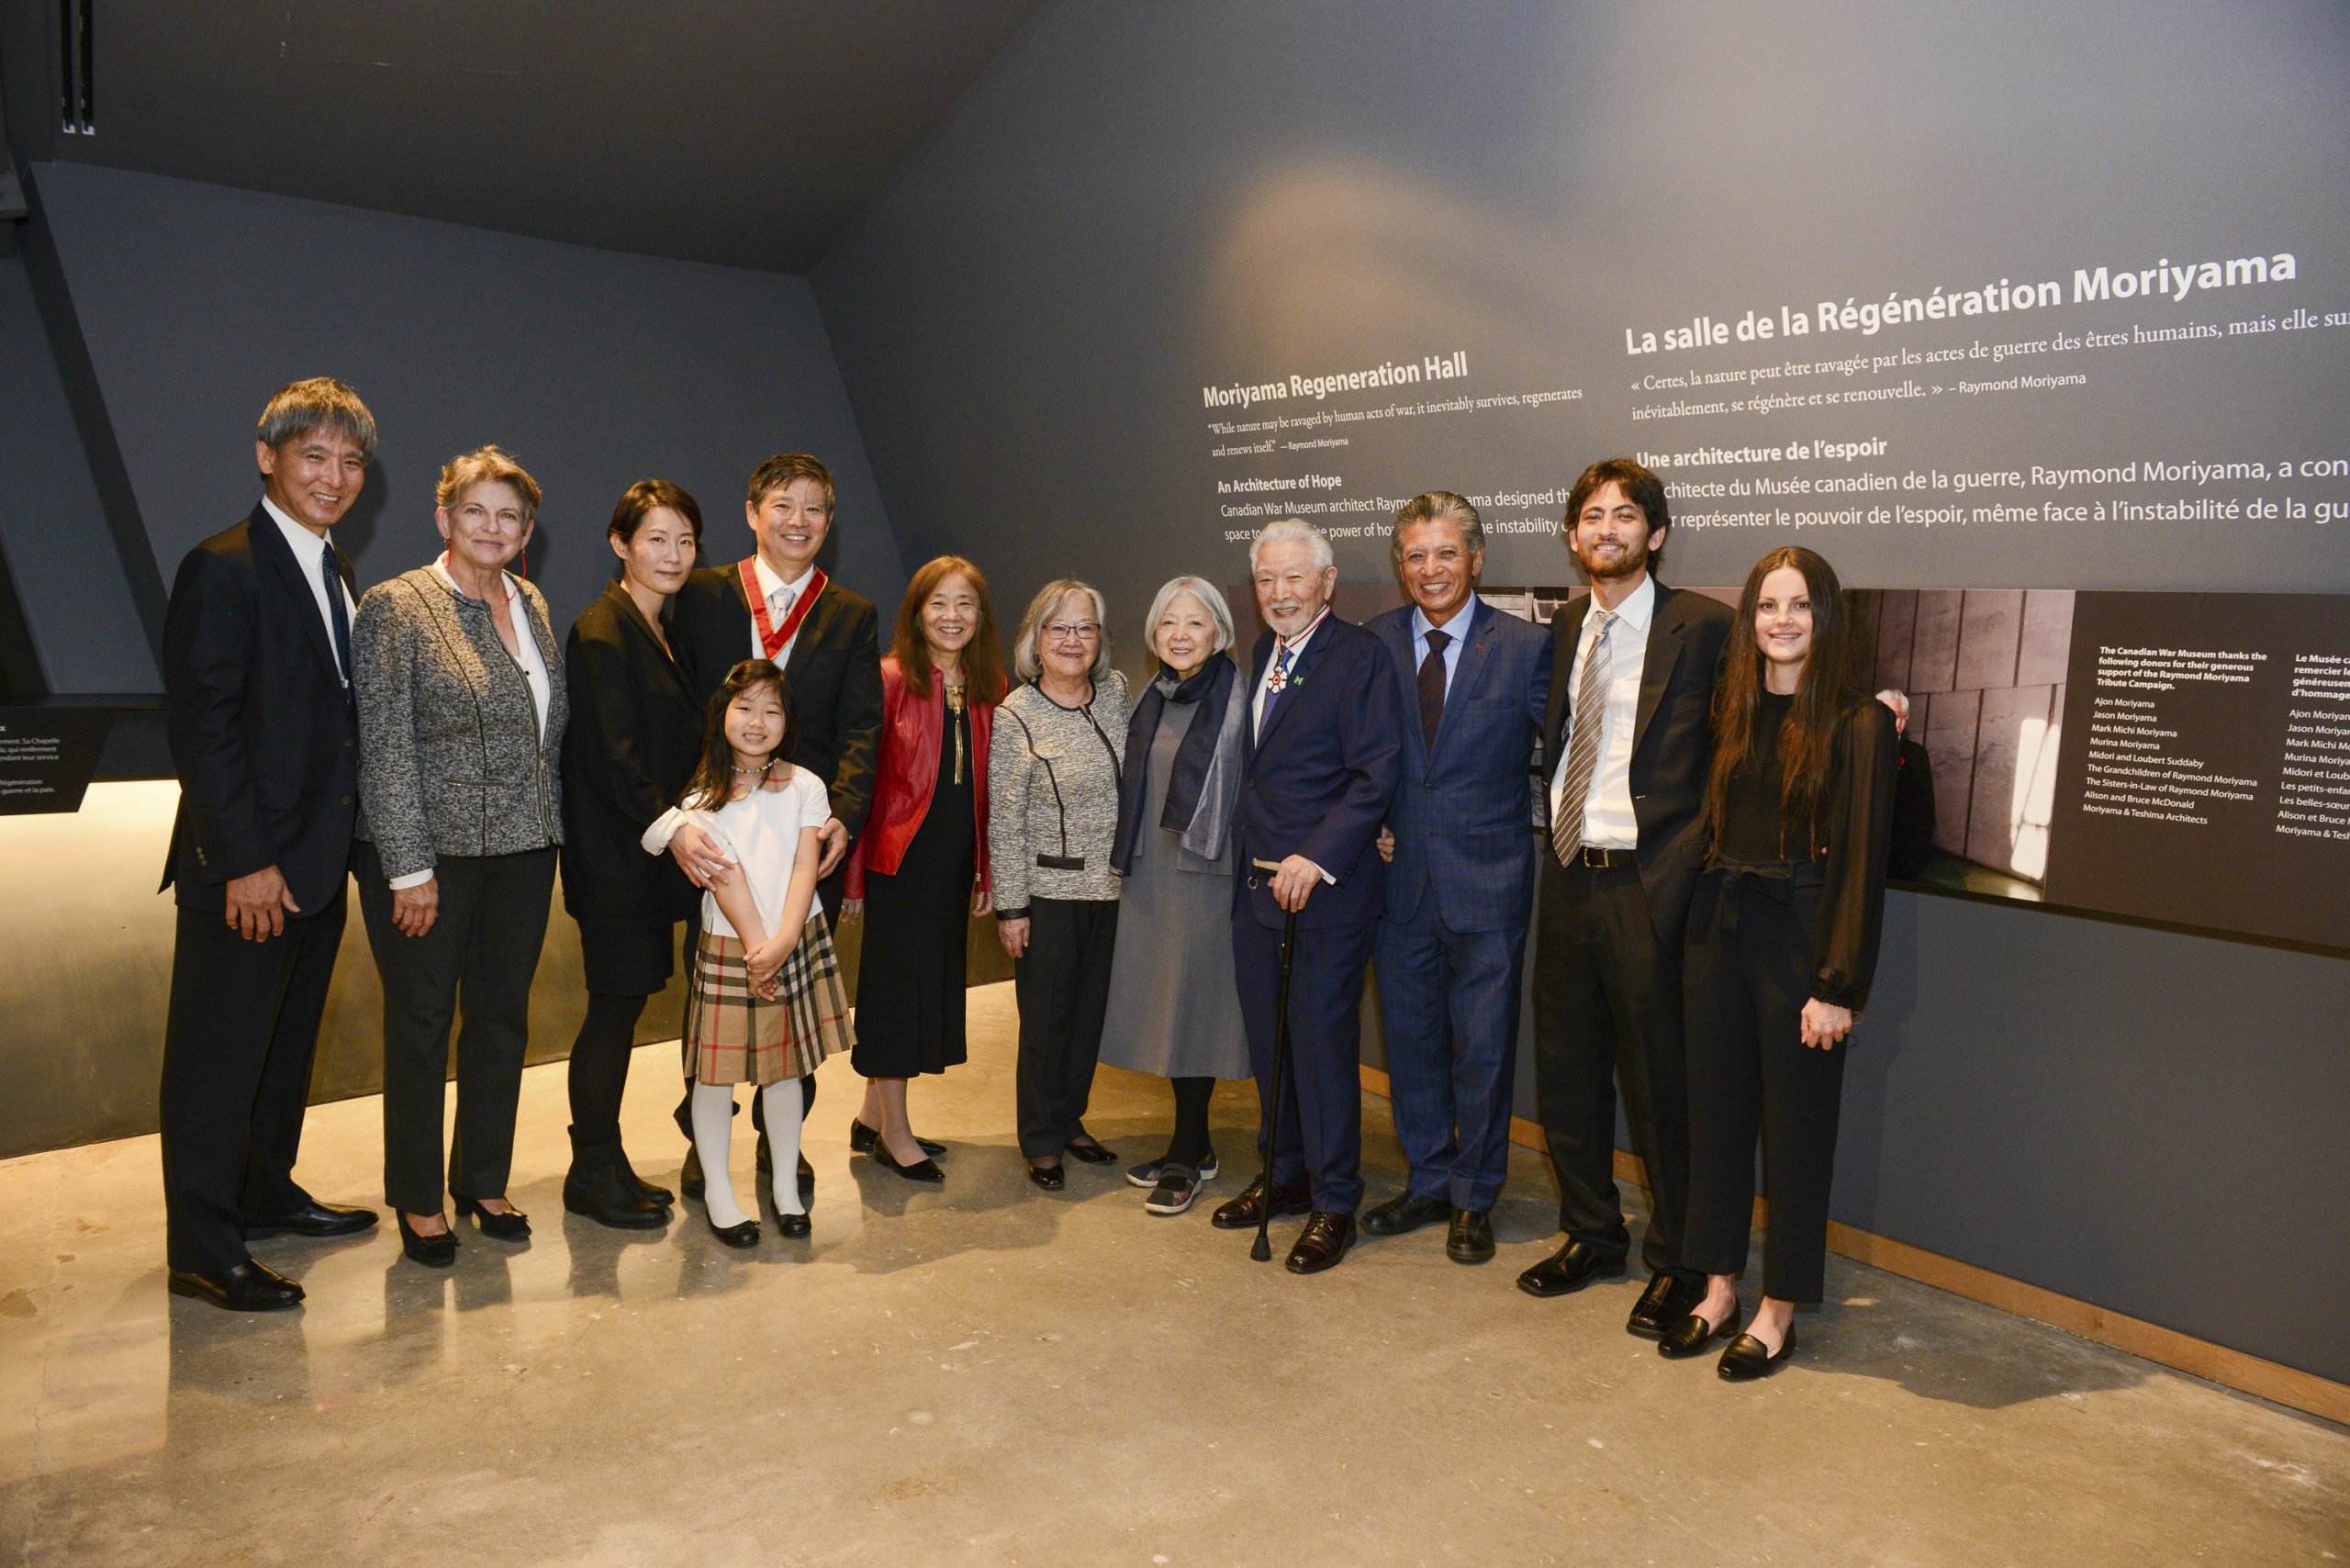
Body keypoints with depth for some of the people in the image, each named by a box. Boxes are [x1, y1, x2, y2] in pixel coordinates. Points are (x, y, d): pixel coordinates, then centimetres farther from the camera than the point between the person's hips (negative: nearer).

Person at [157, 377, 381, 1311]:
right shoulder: (223, 570, -14)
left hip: (316, 864, 9)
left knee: (287, 1042, 21)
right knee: (217, 1058, 3)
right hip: (245, 869, -9)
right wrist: (245, 862, -20)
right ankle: (202, 1252, 15)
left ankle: (267, 1193, 37)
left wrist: (336, 842, 10)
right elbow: (203, 727, -18)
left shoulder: (333, 573, 12)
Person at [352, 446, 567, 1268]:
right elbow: (385, 748, -13)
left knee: (503, 1017, 14)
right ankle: (418, 1199, 23)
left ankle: (484, 1182, 30)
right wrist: (410, 867, -15)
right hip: (429, 850, -6)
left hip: (523, 851, 6)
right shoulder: (395, 608, -9)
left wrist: (550, 829, 9)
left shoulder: (530, 605, 9)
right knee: (421, 1023, 7)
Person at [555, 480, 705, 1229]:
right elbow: (613, 758, -19)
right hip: (616, 853, -8)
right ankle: (591, 1175, 14)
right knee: (615, 1006, 0)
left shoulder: (661, 630, 14)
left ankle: (607, 1165, 24)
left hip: (655, 849, 8)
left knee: (624, 1004, 13)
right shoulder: (600, 632, -13)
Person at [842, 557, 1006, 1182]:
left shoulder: (988, 689, 6)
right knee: (897, 983, 3)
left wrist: (987, 871, 7)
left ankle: (873, 1115, 28)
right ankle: (893, 1131, 17)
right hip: (902, 855, -6)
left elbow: (990, 787, 9)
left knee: (933, 982, 12)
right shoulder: (891, 679, -10)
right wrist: (855, 873, -12)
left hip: (956, 862, 6)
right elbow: (863, 777, -10)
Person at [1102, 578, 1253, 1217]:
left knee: (1193, 1010, 0)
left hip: (1205, 873, -7)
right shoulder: (1151, 699, 11)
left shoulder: (1237, 701, -9)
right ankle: (1194, 1146, 25)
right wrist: (1126, 860, 17)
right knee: (1162, 1005, 11)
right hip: (1149, 874, 7)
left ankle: (1185, 1159, 13)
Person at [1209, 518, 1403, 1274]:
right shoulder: (1262, 654, 13)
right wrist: (1254, 863, 9)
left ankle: (1334, 1203, 14)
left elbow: (1376, 774, -16)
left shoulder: (1359, 655, -10)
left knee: (1324, 1041, 0)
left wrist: (1315, 858, -21)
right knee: (1268, 1038, 15)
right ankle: (1284, 1174, 32)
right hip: (1257, 883, 7)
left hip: (1327, 886, -7)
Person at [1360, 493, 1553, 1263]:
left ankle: (1475, 1200, 24)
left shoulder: (1524, 645, -4)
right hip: (1400, 879, 3)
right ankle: (1429, 1183, 32)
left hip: (1487, 883, -3)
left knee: (1483, 1050, 6)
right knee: (1410, 1043, 14)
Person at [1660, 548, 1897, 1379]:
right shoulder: (1732, 712, 7)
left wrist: (1840, 987, -14)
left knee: (1795, 1125, 6)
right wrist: (1705, 917, 1)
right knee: (1715, 1113, 12)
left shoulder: (1858, 723, -9)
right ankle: (1718, 1291, 26)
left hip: (1800, 936, -5)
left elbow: (1862, 859, -11)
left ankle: (1778, 1310, 21)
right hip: (1719, 928, 5)